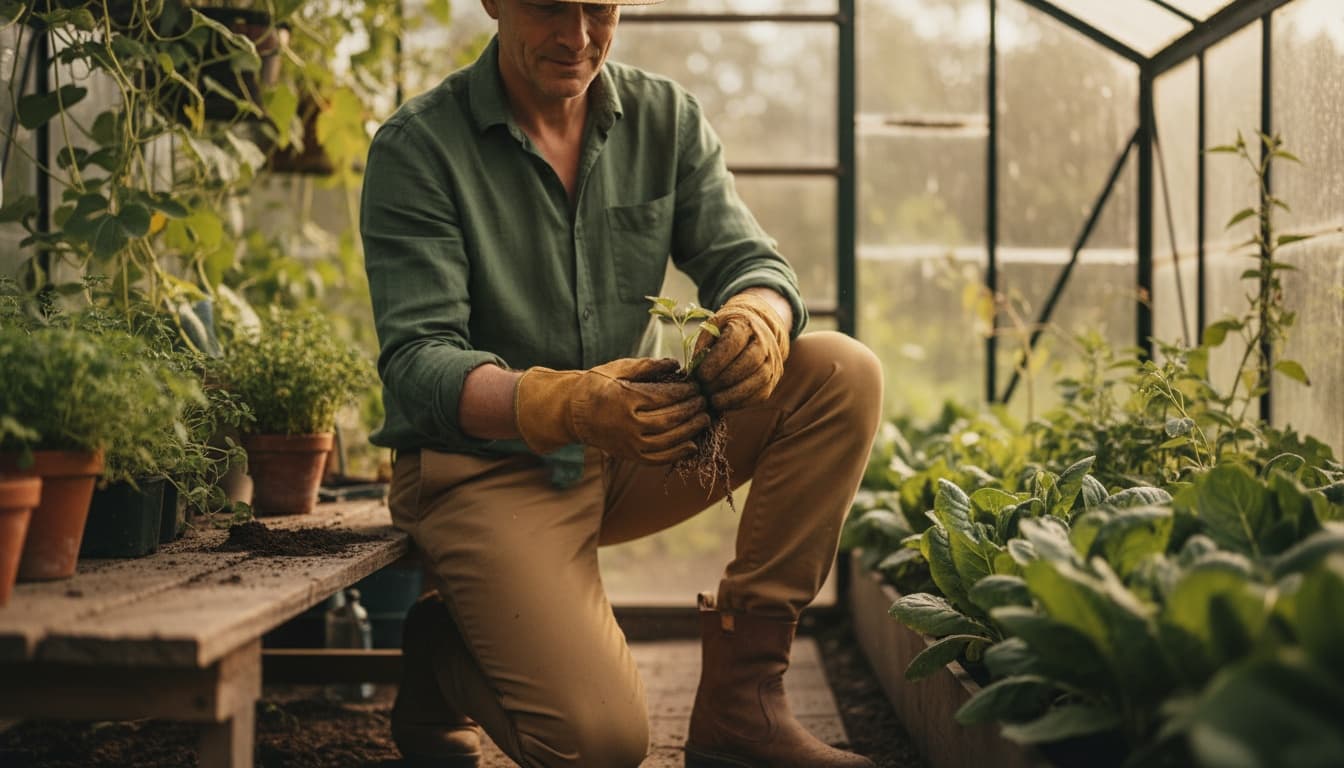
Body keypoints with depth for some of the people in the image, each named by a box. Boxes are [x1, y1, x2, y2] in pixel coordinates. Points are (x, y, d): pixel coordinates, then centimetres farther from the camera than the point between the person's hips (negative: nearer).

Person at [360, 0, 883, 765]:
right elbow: (416, 361, -21)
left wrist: (756, 321, -30)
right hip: (484, 464, -5)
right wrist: (572, 406, -41)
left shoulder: (667, 119, 1)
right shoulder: (418, 148, -13)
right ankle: (442, 654, 10)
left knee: (843, 373, -15)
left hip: (625, 453, 6)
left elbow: (750, 261, -3)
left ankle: (741, 698, -12)